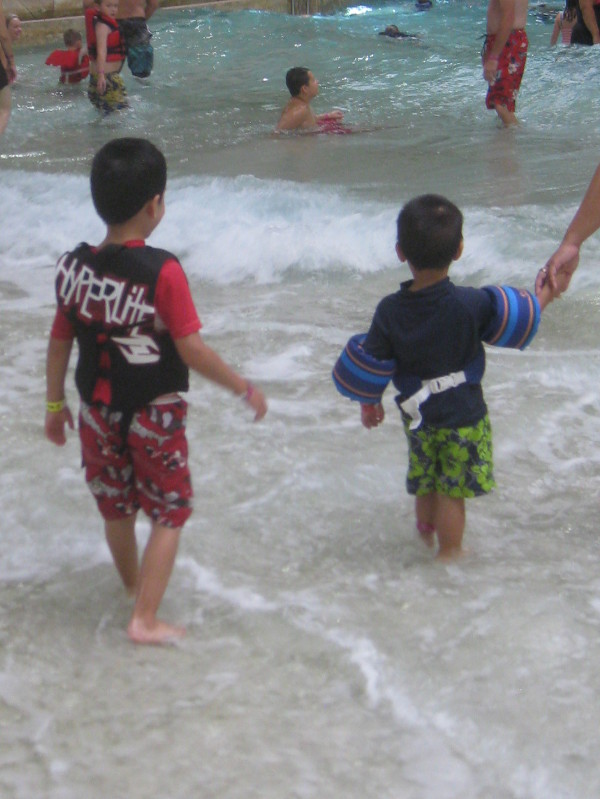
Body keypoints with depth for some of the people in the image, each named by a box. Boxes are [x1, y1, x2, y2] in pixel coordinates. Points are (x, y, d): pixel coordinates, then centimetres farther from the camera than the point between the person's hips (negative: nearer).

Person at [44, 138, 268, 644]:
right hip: (154, 415, -5)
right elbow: (191, 350, -20)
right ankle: (145, 619, 6)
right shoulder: (162, 272, -22)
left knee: (116, 510, 22)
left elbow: (60, 340, 3)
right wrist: (244, 388, -8)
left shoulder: (73, 267, -6)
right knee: (169, 515, 10)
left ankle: (134, 586, 44)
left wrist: (55, 403, 16)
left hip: (97, 412, 5)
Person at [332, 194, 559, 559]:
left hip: (418, 416, 4)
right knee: (452, 492, 7)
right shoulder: (471, 305, -21)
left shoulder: (390, 311, -13)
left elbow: (369, 367, -5)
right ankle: (449, 556, 16)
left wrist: (370, 404, 13)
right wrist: (546, 295, 10)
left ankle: (425, 541, 40)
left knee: (426, 488, 22)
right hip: (464, 417, -3)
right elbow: (522, 320, -9)